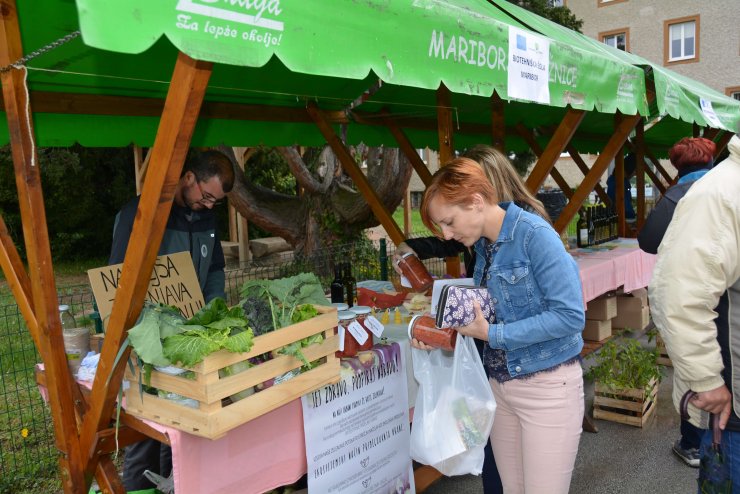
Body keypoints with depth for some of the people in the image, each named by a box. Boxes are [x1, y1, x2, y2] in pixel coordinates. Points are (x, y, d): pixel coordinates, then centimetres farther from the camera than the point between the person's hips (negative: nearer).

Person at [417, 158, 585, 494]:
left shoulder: (535, 235, -19)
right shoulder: (483, 245, 5)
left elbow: (570, 315, -23)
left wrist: (493, 335, -22)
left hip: (547, 387, -7)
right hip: (500, 384, 7)